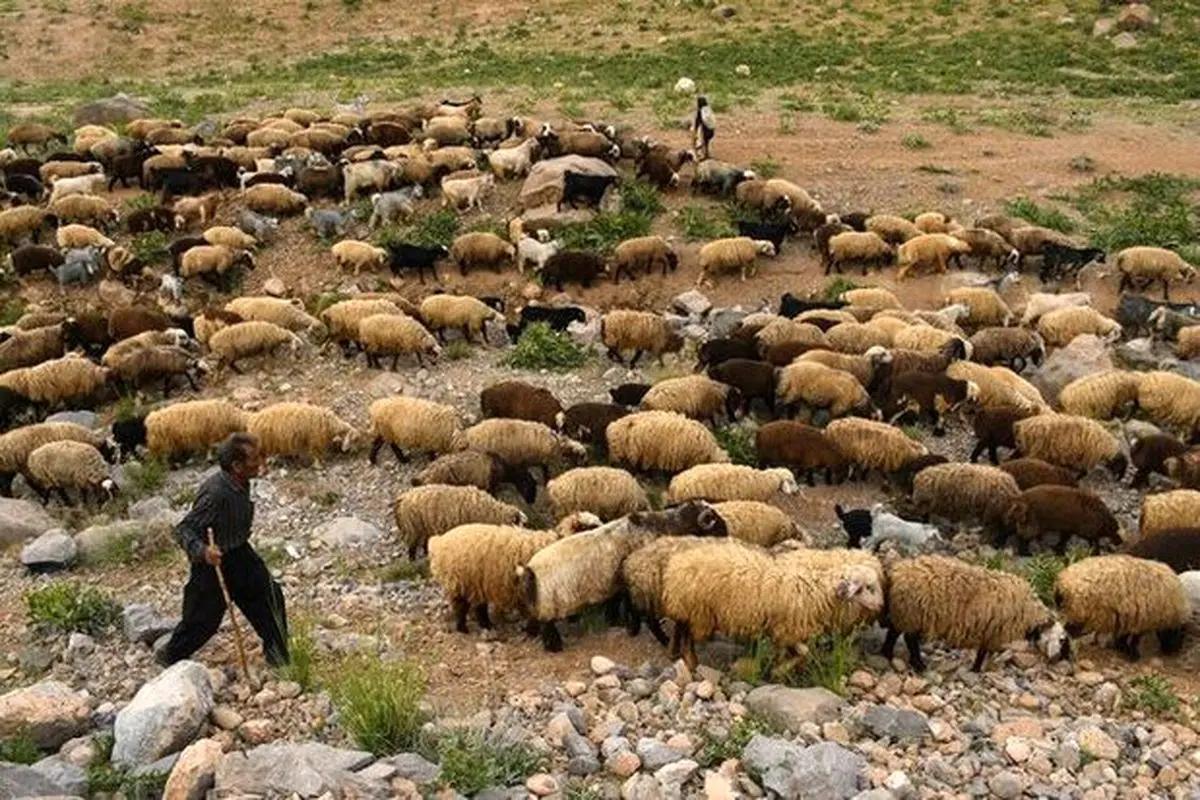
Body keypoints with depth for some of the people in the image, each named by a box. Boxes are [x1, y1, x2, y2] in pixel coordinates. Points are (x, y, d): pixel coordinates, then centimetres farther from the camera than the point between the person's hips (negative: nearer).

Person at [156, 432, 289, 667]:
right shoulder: (214, 493, -32)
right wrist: (202, 551, -47)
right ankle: (169, 656, 33)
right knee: (205, 616, 7)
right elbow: (184, 530, -29)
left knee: (269, 595, 11)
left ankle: (277, 654, 29)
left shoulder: (240, 484, -6)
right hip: (214, 560, -8)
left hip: (239, 553, 8)